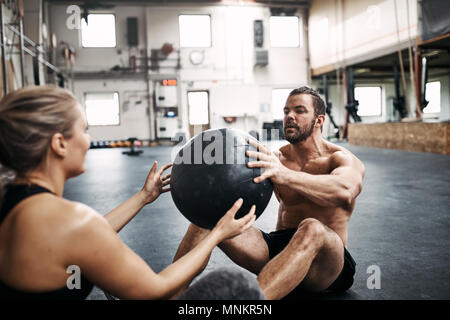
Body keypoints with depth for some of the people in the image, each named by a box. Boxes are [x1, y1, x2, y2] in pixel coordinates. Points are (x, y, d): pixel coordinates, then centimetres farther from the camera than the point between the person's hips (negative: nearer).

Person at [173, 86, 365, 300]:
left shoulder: (343, 159, -3)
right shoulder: (277, 158, 10)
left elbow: (344, 191, -28)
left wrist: (284, 175, -45)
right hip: (277, 247, 4)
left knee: (312, 229, -40)